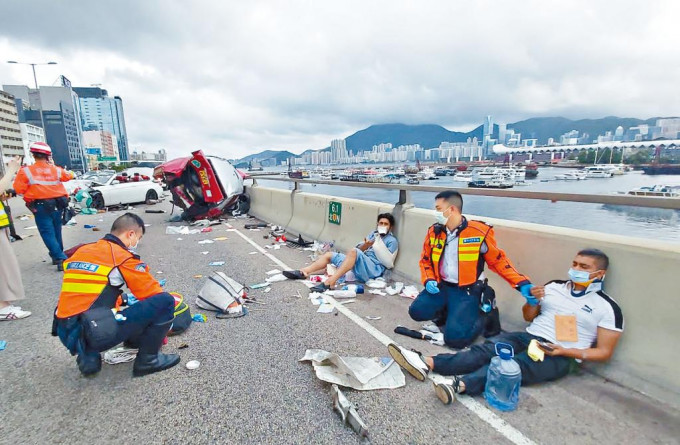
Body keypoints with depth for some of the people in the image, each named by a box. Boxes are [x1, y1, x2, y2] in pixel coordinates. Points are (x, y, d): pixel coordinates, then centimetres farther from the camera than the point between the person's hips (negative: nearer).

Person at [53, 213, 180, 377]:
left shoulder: (81, 252, 13)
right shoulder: (123, 257, -8)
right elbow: (152, 293, -1)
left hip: (66, 333, 8)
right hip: (96, 334, -8)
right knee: (165, 301, -9)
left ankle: (88, 355, 17)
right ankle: (148, 359, 3)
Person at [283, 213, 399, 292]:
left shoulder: (392, 241, 5)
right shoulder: (373, 234, 22)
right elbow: (359, 249, 11)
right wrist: (365, 245, -10)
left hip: (373, 269, -8)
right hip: (359, 265, 8)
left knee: (353, 251, -36)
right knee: (329, 255, 5)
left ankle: (329, 282, -42)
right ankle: (303, 272, -7)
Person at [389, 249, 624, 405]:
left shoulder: (607, 307, 1)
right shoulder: (554, 286, 12)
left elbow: (604, 352, 0)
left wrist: (566, 351, -15)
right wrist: (533, 300, -3)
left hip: (558, 356, -4)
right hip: (529, 337, 4)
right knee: (484, 350, -25)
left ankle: (460, 384, -58)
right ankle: (427, 363, -42)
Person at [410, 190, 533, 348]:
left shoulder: (479, 231, -13)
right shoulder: (434, 231, 0)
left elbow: (498, 261, 0)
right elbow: (425, 260, 14)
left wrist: (522, 283, -9)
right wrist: (428, 280, -4)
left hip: (467, 290, -5)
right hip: (441, 286, 5)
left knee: (454, 337, -18)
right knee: (416, 311, -15)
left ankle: (485, 315, 10)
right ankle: (453, 312, 10)